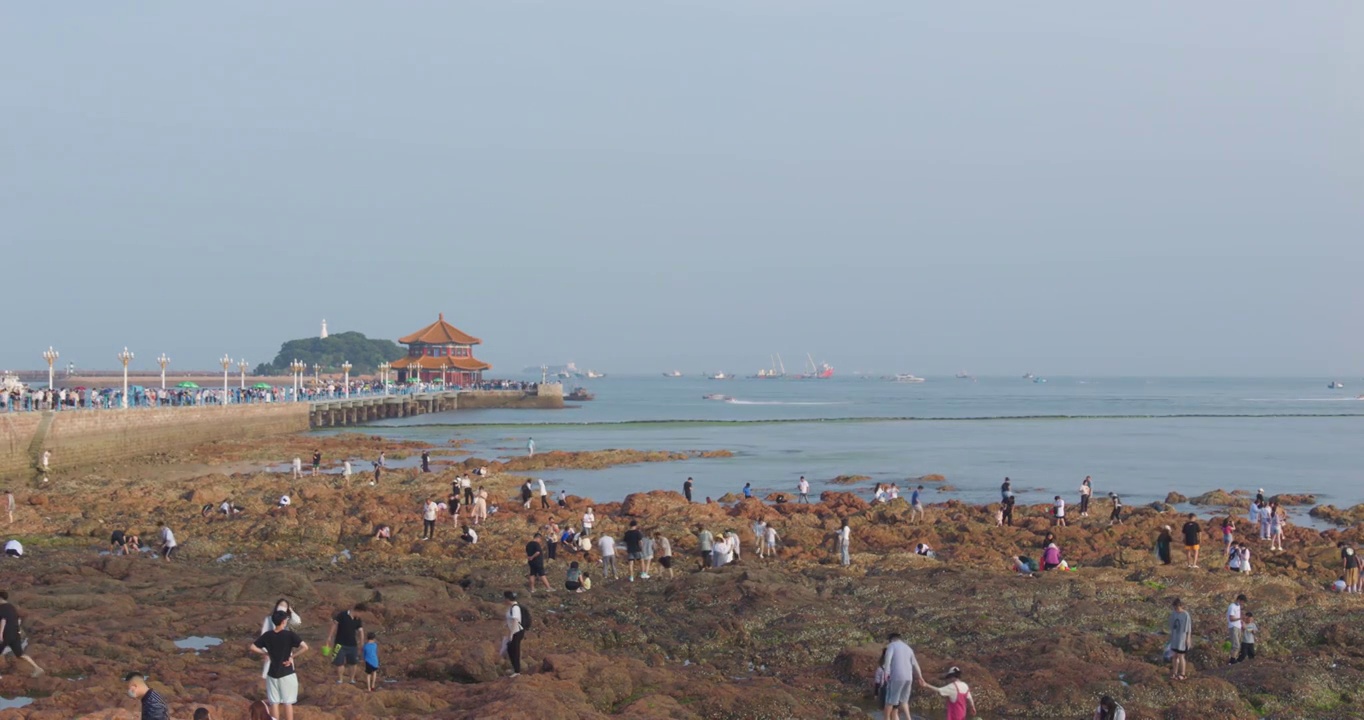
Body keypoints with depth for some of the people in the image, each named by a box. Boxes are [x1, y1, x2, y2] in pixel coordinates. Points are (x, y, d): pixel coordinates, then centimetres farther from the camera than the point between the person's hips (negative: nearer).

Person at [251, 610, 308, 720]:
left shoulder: (267, 635, -2)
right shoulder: (290, 634, -13)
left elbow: (253, 647, 3)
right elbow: (305, 647, -22)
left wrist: (266, 653, 7)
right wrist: (292, 656, -11)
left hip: (272, 673, 3)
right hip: (287, 673, -3)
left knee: (274, 702, 10)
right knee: (287, 702, 6)